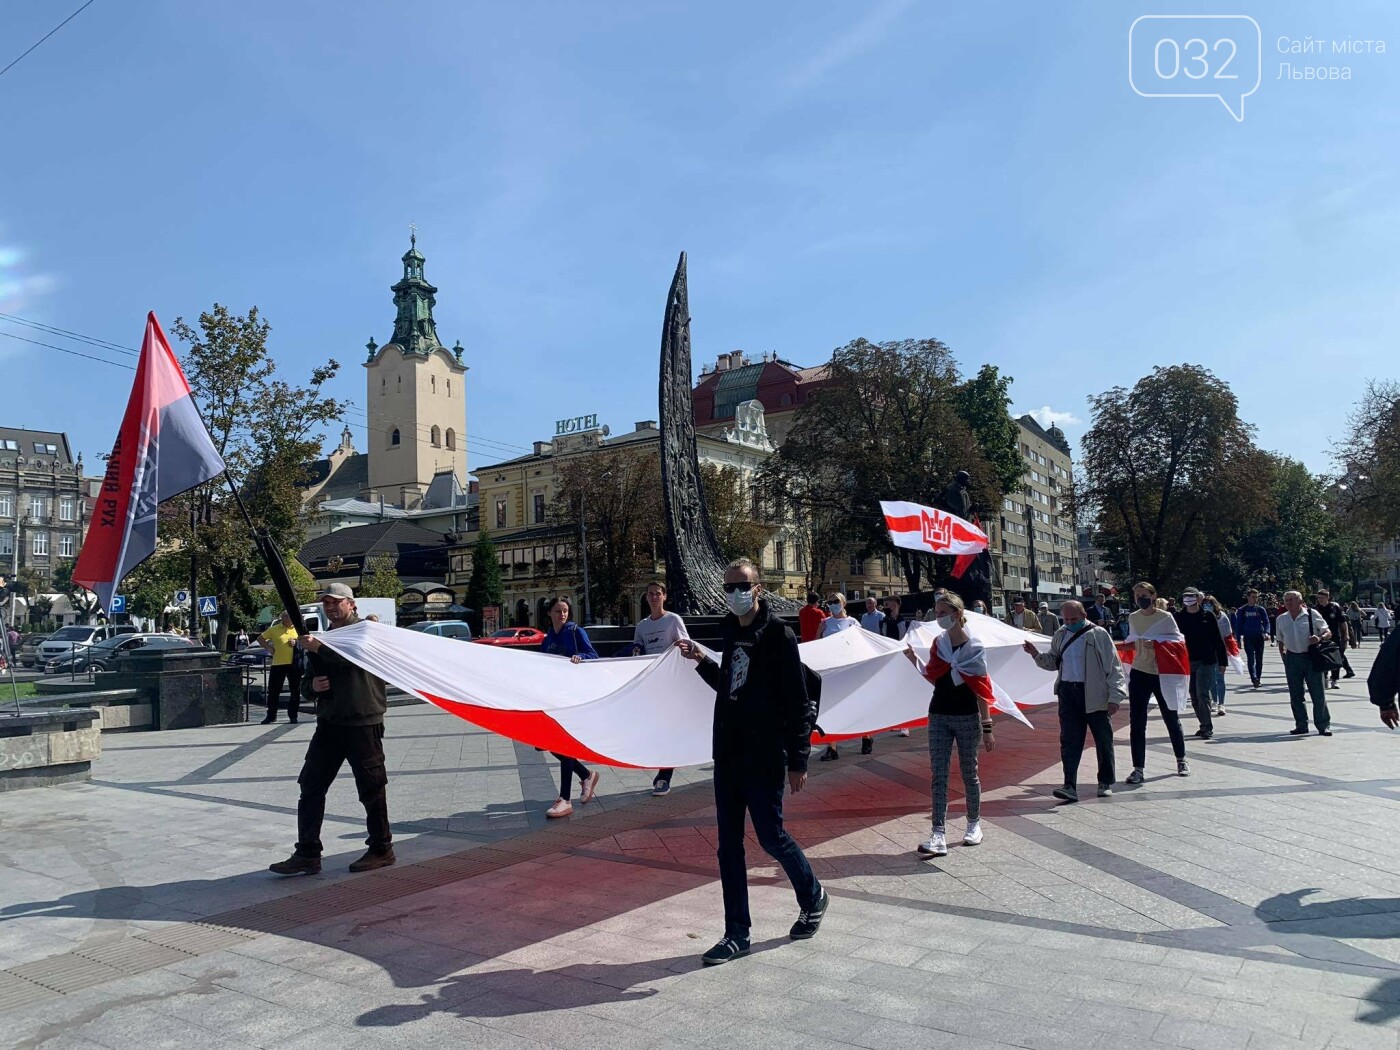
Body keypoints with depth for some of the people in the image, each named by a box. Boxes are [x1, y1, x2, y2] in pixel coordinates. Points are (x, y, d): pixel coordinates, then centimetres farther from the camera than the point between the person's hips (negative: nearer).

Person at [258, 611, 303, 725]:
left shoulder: (298, 629, 7)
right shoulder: (274, 629, 3)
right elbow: (260, 638, 12)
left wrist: (296, 643, -6)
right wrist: (268, 648, 1)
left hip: (294, 664, 1)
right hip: (278, 664, -1)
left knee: (295, 691, 4)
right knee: (273, 691, 4)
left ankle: (293, 716, 14)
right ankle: (271, 716, 16)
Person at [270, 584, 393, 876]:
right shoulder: (321, 639, 18)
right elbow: (305, 683, 19)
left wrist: (317, 648, -27)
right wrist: (312, 685, -3)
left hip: (363, 723, -7)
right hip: (329, 723, 7)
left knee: (371, 789, 1)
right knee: (310, 787, 3)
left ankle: (381, 850, 14)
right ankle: (307, 854, 10)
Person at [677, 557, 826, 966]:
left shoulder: (778, 635, -11)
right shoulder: (730, 634, 10)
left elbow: (798, 702, -13)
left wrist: (798, 759, -14)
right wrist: (702, 661, 9)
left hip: (764, 758, -7)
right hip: (727, 755, 7)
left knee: (771, 836, 3)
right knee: (729, 843, 9)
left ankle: (813, 897, 31)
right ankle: (737, 933, 19)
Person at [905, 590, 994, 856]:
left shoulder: (974, 647, -8)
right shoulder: (938, 643, 5)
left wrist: (986, 727, -9)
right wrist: (914, 660, 0)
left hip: (967, 717, -4)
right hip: (938, 716, 4)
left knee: (969, 773, 10)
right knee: (938, 775, -3)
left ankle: (974, 825, 30)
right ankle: (939, 836, -5)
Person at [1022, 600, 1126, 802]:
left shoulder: (1098, 634, -6)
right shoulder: (1060, 635, 10)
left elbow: (1113, 666, -6)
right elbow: (1054, 662, 18)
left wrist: (1115, 696, -11)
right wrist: (1036, 654, 0)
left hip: (1094, 694, -4)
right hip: (1068, 693, 4)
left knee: (1103, 740, 10)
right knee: (1069, 740, -1)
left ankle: (1106, 782, 27)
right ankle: (1070, 786, -2)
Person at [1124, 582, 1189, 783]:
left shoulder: (1165, 617, -9)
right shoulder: (1133, 618, 4)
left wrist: (1156, 645, -23)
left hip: (1162, 674, -3)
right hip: (1139, 674, 3)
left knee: (1171, 719, 12)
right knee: (1136, 723, -1)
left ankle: (1181, 760, 33)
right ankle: (1138, 768, 5)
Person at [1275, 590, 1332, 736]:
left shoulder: (1312, 615, -4)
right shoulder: (1281, 619, 7)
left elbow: (1328, 633, -2)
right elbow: (1280, 641, 16)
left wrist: (1320, 638, -22)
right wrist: (1284, 657, 8)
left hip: (1311, 657, -4)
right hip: (1292, 658, 4)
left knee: (1318, 693, -1)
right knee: (1295, 695, 8)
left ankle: (1323, 726, 9)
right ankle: (1301, 726, 18)